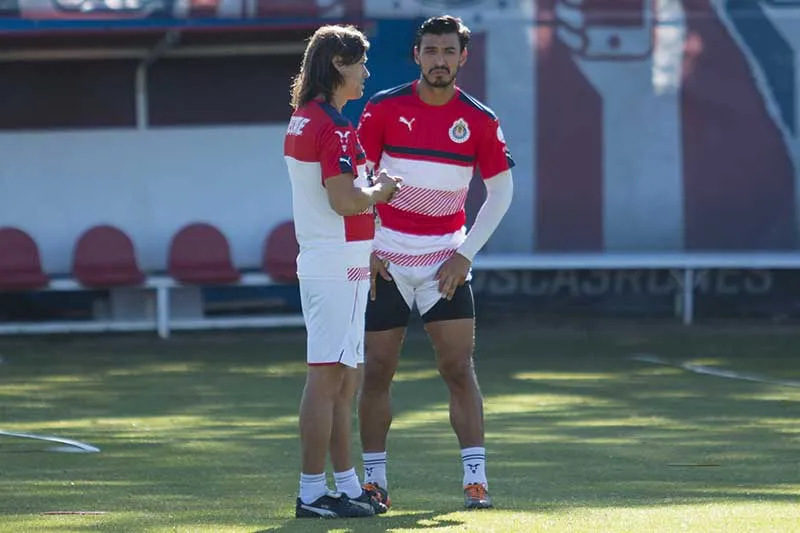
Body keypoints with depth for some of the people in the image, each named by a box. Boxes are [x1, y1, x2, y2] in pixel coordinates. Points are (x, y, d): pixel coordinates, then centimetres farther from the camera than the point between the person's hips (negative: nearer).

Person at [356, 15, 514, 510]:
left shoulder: (480, 120, -2)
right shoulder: (383, 108, -4)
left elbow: (501, 190, 5)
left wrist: (465, 254, -3)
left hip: (446, 262, 0)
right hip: (386, 263, 0)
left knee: (460, 368, -6)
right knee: (378, 370, 3)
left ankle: (476, 479, -5)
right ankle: (374, 479, 12)